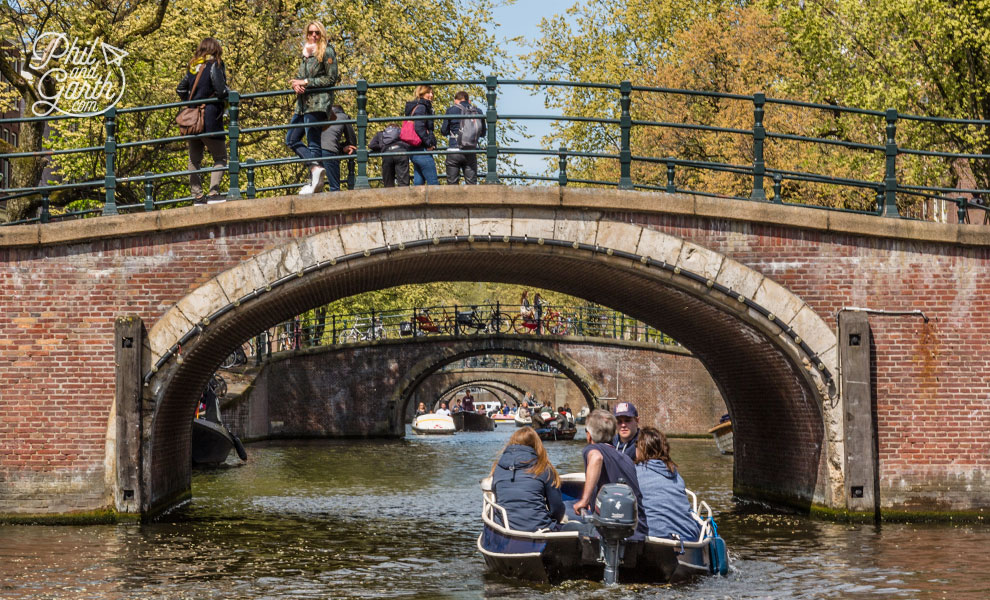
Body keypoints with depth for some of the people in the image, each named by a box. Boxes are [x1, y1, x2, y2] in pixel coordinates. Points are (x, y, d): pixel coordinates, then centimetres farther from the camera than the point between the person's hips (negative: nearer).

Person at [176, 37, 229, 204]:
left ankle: (197, 195, 11)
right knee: (220, 157, 3)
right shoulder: (214, 65, -8)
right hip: (210, 120, -6)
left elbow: (181, 89, 13)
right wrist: (230, 96, 2)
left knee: (194, 158, 13)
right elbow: (221, 90, -17)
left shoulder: (192, 67, 10)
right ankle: (213, 192, -11)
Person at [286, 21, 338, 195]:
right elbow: (299, 76, 21)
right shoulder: (306, 53, 20)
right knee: (291, 139, 3)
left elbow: (331, 79, -9)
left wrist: (306, 82, -12)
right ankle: (316, 167, -5)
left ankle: (315, 181, -12)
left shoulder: (327, 52, -4)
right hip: (303, 103, 9)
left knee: (313, 141, -11)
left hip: (318, 102, -9)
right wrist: (296, 84, -4)